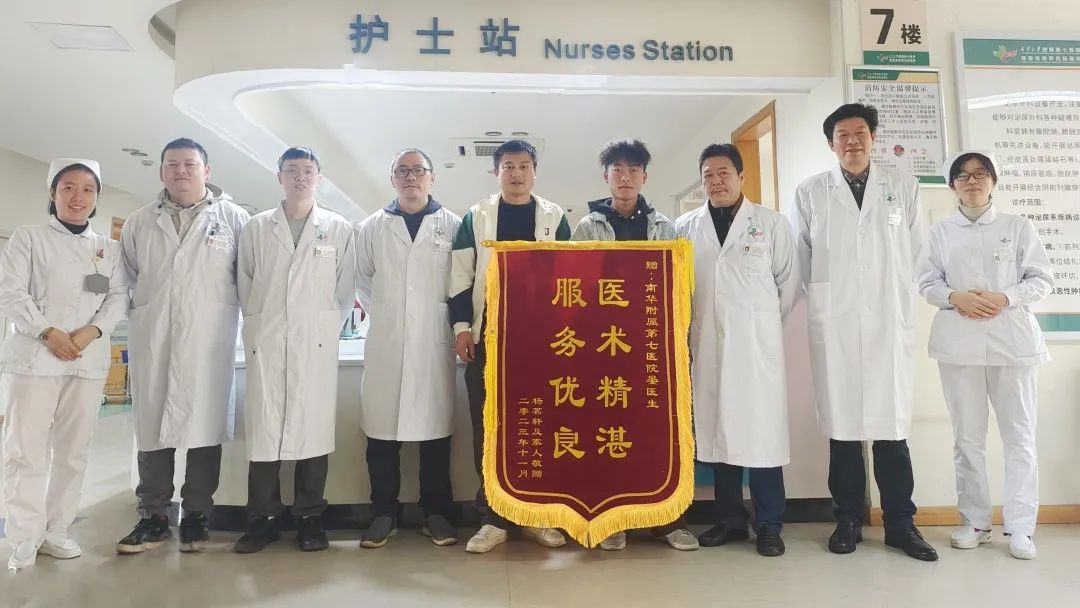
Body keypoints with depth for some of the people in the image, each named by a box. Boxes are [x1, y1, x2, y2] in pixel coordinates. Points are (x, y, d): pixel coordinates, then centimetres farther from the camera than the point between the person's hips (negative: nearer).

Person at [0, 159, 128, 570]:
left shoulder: (110, 248, 13)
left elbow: (119, 297, 5)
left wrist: (92, 331, -12)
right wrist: (48, 332, -14)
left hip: (89, 361, 3)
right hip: (33, 356, -2)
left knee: (73, 451, 6)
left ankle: (56, 532, 16)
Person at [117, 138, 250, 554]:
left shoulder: (233, 218, 4)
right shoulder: (138, 223, 14)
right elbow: (126, 279, 21)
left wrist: (236, 313, 4)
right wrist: (141, 313, 14)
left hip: (209, 340, -3)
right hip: (151, 339, 3)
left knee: (206, 423, 1)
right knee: (151, 424, 5)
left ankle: (196, 515, 12)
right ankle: (154, 516, 15)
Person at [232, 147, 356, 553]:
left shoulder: (339, 229, 6)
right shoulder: (256, 228, 10)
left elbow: (346, 288, 7)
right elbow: (244, 285, 13)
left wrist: (330, 328, 5)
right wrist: (258, 324, 9)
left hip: (316, 343, -1)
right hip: (265, 344, 1)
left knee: (313, 427, 1)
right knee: (263, 428, 2)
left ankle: (310, 518, 12)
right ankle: (264, 518, 14)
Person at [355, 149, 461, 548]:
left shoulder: (452, 226, 4)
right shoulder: (372, 227, 10)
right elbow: (362, 280, 17)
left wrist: (452, 321, 3)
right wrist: (382, 315, 13)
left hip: (435, 342, -1)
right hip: (385, 343, 2)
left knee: (435, 427, 4)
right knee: (382, 429, 4)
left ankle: (436, 513, 18)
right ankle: (384, 513, 19)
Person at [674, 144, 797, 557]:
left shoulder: (772, 224, 4)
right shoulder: (685, 227, 9)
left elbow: (788, 281, 8)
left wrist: (764, 322, 8)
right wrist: (687, 332, 6)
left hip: (757, 345, -2)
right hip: (707, 346, 2)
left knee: (762, 432, 0)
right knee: (717, 431, 6)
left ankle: (769, 525, 13)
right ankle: (730, 520, 19)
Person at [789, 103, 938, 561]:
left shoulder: (904, 188, 10)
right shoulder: (809, 193, 7)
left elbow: (917, 253, 12)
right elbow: (798, 258, 10)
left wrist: (899, 295, 11)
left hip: (891, 323, 1)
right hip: (834, 324, 0)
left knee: (892, 424, 3)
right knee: (842, 425, 3)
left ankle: (900, 523, 15)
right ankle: (848, 519, 15)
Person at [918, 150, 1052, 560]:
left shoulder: (1019, 227, 8)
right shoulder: (940, 232, 9)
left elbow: (1042, 279, 4)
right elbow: (927, 283, 6)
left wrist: (1004, 298, -13)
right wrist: (955, 297, -13)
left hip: (1012, 339, 0)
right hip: (959, 342, 1)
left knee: (1019, 434, 1)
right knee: (967, 436, 6)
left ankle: (1020, 527, 10)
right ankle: (974, 521, 16)